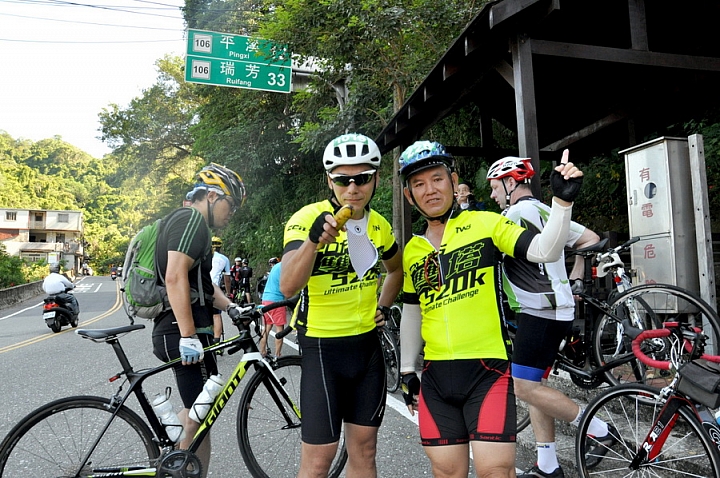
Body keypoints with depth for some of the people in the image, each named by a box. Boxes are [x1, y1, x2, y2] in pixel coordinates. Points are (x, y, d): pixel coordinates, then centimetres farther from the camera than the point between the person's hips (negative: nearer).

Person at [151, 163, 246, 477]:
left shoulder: (189, 224, 21)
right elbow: (175, 277, -25)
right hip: (184, 333, -11)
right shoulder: (192, 220, -12)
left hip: (173, 331, 11)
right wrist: (188, 336, -27)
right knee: (199, 419, 0)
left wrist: (231, 308, 12)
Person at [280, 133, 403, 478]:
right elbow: (288, 287, -29)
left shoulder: (379, 226, 3)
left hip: (367, 343, 6)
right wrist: (313, 240, -44)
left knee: (364, 448, 16)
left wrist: (383, 307, 8)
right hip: (321, 346, -5)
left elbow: (396, 269, 23)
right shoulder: (307, 219, -15)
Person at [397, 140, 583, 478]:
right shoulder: (412, 251, 11)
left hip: (488, 372, -4)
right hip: (436, 377, 4)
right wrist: (407, 371, 18)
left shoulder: (486, 223, -2)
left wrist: (562, 201, -28)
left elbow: (544, 251, -14)